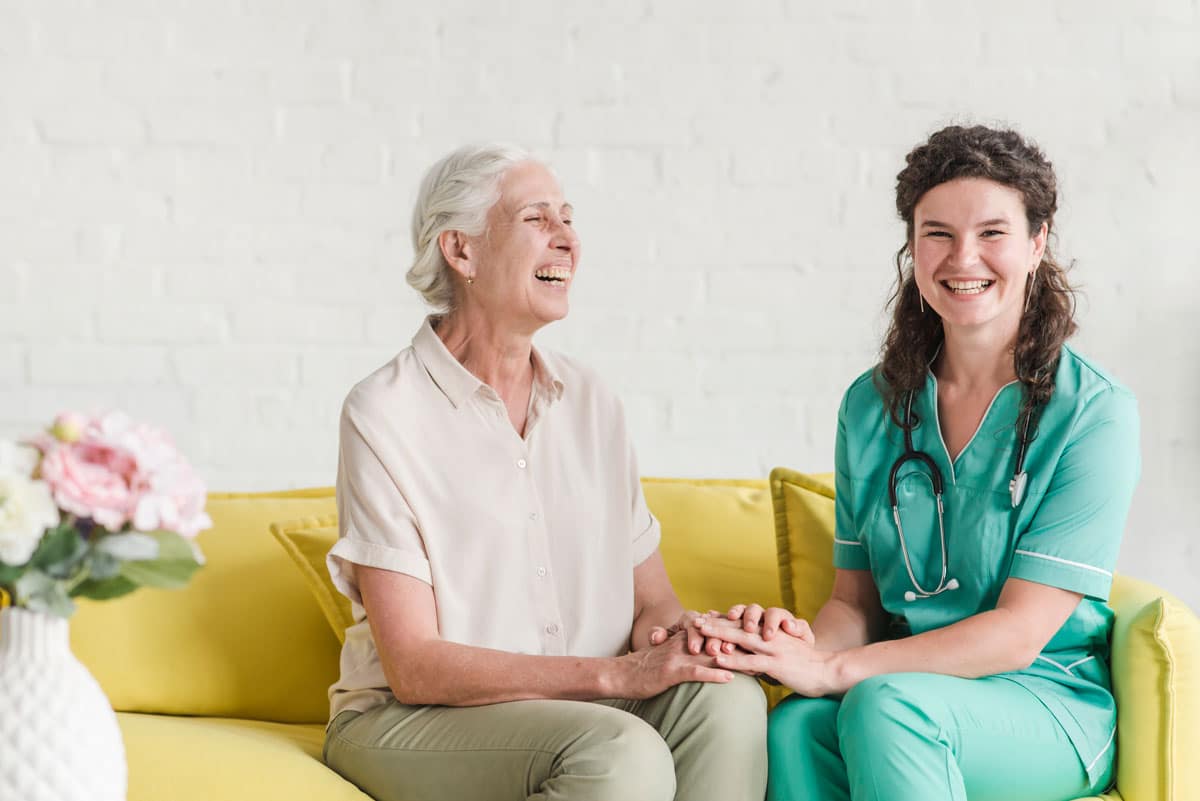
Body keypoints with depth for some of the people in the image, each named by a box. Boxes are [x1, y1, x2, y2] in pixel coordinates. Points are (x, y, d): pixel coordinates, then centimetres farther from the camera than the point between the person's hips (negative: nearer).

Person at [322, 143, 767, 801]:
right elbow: (415, 668, -15)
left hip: (576, 706, 6)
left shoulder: (590, 402, 10)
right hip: (408, 722, -6)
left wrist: (674, 639, -14)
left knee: (729, 702, -24)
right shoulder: (384, 414, -10)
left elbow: (651, 599, 12)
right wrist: (614, 674, -23)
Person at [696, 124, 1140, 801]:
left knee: (885, 705, -36)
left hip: (1055, 709, -3)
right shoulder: (872, 404, 8)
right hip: (918, 683, 4)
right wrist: (807, 642, -16)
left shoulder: (1095, 412, -7)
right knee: (793, 729, -32)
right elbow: (857, 600, 10)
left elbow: (1020, 632, -13)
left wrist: (832, 670, -23)